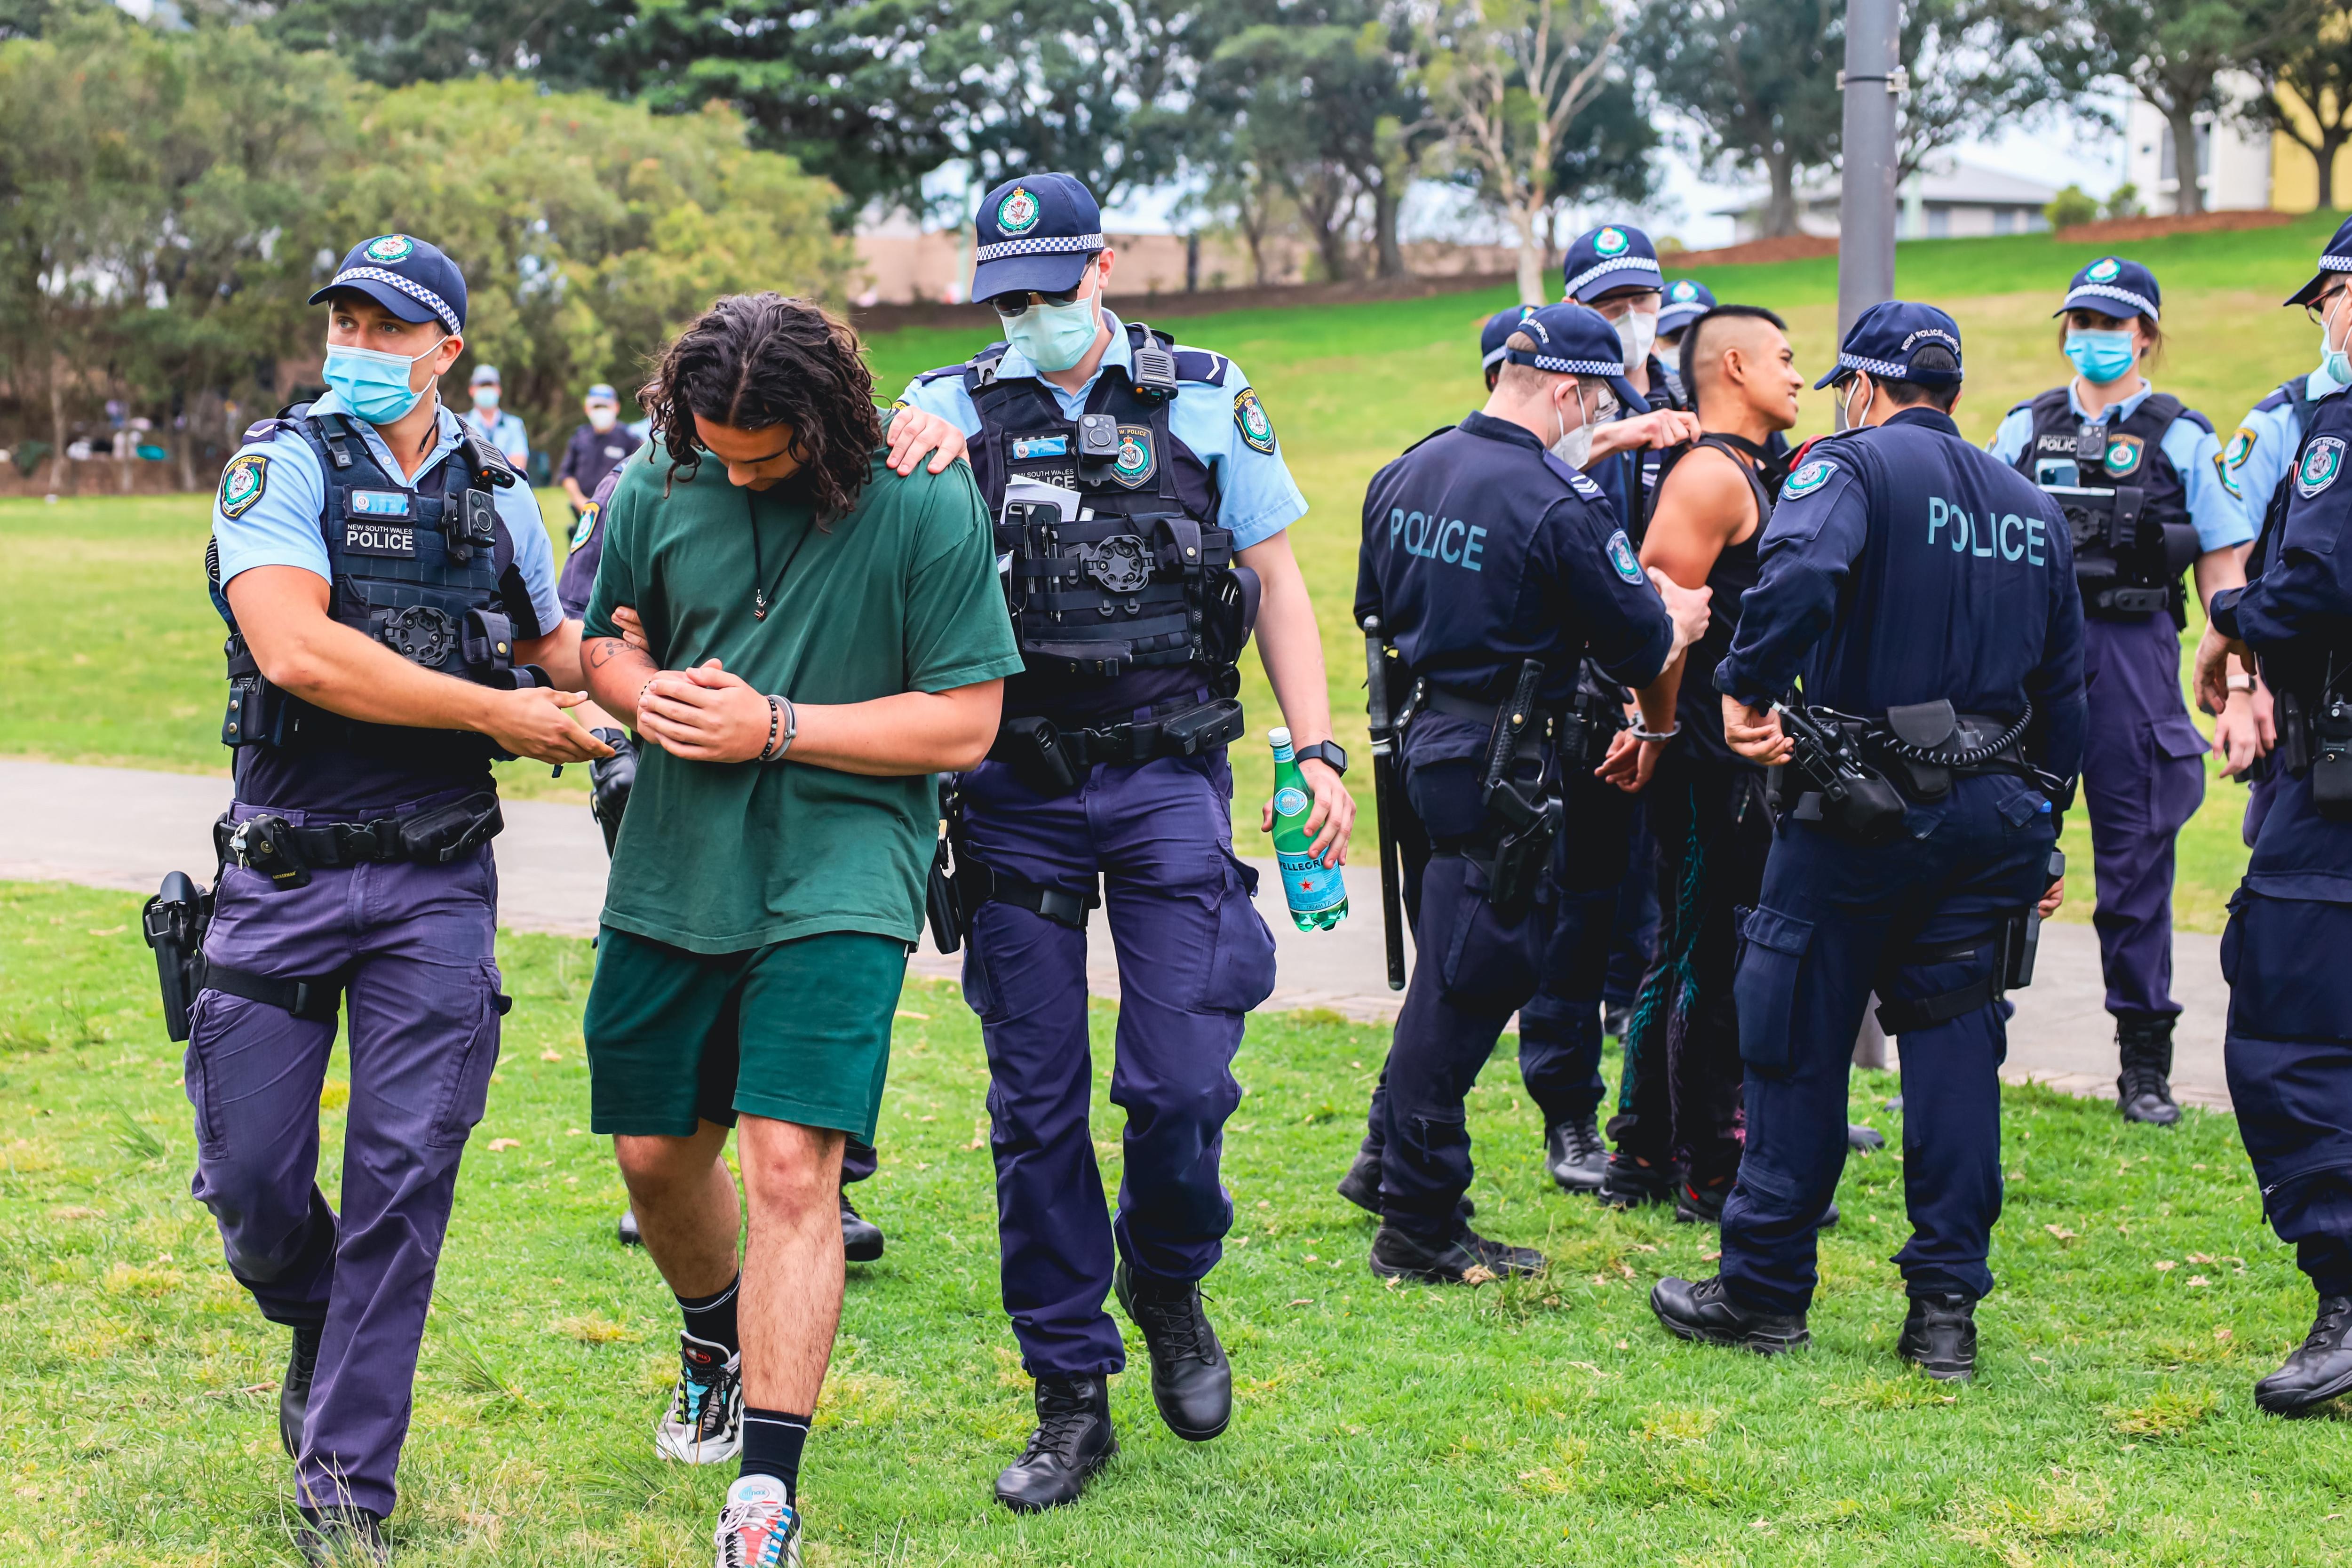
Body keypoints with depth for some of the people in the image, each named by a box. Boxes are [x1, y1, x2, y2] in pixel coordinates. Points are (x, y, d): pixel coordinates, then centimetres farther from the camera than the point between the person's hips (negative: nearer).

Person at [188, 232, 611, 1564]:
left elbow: (553, 645, 27)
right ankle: (321, 1325, 35)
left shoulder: (497, 496, 9)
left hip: (437, 887, 2)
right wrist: (496, 712, -16)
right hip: (286, 874, -2)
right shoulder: (281, 468, -4)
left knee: (403, 1174, -4)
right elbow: (297, 652, -19)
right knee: (250, 1176, 0)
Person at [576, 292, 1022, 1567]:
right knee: (656, 1151, 15)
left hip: (838, 876, -5)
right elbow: (605, 645, 16)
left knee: (792, 1162, -15)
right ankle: (717, 1345, 47)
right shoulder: (659, 490, 1)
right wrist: (650, 693, -8)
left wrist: (772, 726, -16)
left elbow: (963, 723, -11)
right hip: (672, 874, 5)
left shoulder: (925, 507, -11)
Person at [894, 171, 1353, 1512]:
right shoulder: (952, 409, 5)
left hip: (1168, 781, -1)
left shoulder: (1205, 400, 4)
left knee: (1178, 1083, -8)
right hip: (1017, 788, 1)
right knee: (1035, 1102, 3)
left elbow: (1276, 579, 7)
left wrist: (1318, 751, -1)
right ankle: (1073, 1400, 15)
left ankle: (1169, 1287, 24)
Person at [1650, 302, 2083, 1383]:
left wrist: (1745, 689, -18)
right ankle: (1946, 1308, 6)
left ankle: (1766, 1291, 11)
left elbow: (1799, 573, -28)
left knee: (1797, 1045, 4)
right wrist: (2040, 835, 24)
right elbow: (2063, 686, 19)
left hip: (1861, 811, -5)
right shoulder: (2033, 506, 15)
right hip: (1994, 813, 6)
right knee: (1955, 1049, 8)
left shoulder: (1853, 465, -5)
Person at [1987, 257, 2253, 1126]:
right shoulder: (2024, 429, 12)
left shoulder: (2183, 439, 5)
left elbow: (2223, 571, 4)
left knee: (2136, 854, 2)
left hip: (2134, 650, -2)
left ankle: (2146, 1062, 9)